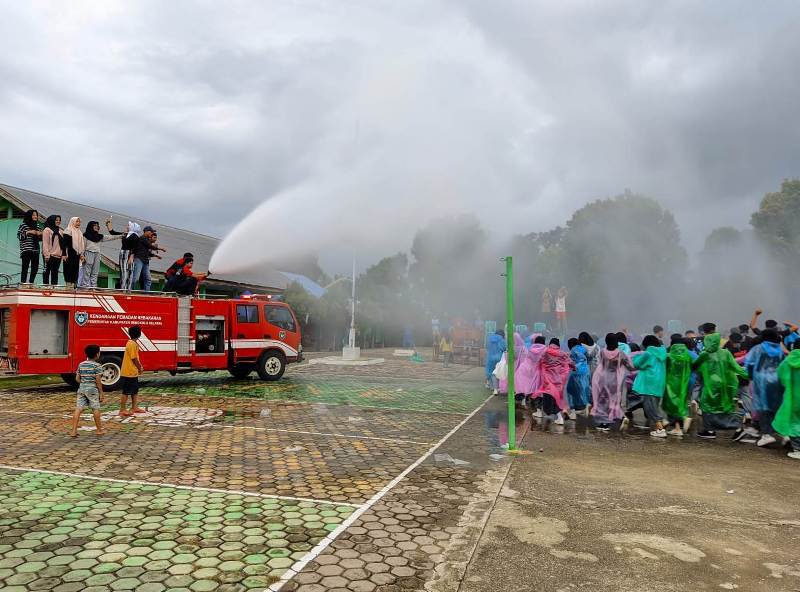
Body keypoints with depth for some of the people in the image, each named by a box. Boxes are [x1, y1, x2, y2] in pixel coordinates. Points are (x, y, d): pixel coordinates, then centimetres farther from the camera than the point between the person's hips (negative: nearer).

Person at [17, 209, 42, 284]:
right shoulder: (23, 225, -1)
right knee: (25, 267, -9)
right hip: (26, 250, -6)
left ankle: (31, 283, 14)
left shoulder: (37, 225, 17)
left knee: (35, 268, 4)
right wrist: (28, 232, -14)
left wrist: (40, 234, 3)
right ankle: (23, 283, -6)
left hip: (35, 250, 6)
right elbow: (18, 236, -6)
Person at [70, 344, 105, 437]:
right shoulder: (97, 366, -11)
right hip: (92, 389, -5)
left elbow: (77, 378, 9)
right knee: (96, 409, 5)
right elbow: (98, 380, -13)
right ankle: (98, 430, 14)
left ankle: (74, 430, 2)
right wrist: (101, 392, -8)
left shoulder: (81, 364, 7)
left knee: (78, 409, 5)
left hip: (81, 388, 5)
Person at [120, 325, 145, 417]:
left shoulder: (133, 343, 12)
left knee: (135, 390, 16)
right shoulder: (132, 344, -20)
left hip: (133, 372, 10)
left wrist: (140, 366, 10)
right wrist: (140, 368, -8)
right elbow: (134, 359, -19)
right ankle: (122, 410, 4)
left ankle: (134, 407, 25)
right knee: (126, 392, -3)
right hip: (129, 372, -10)